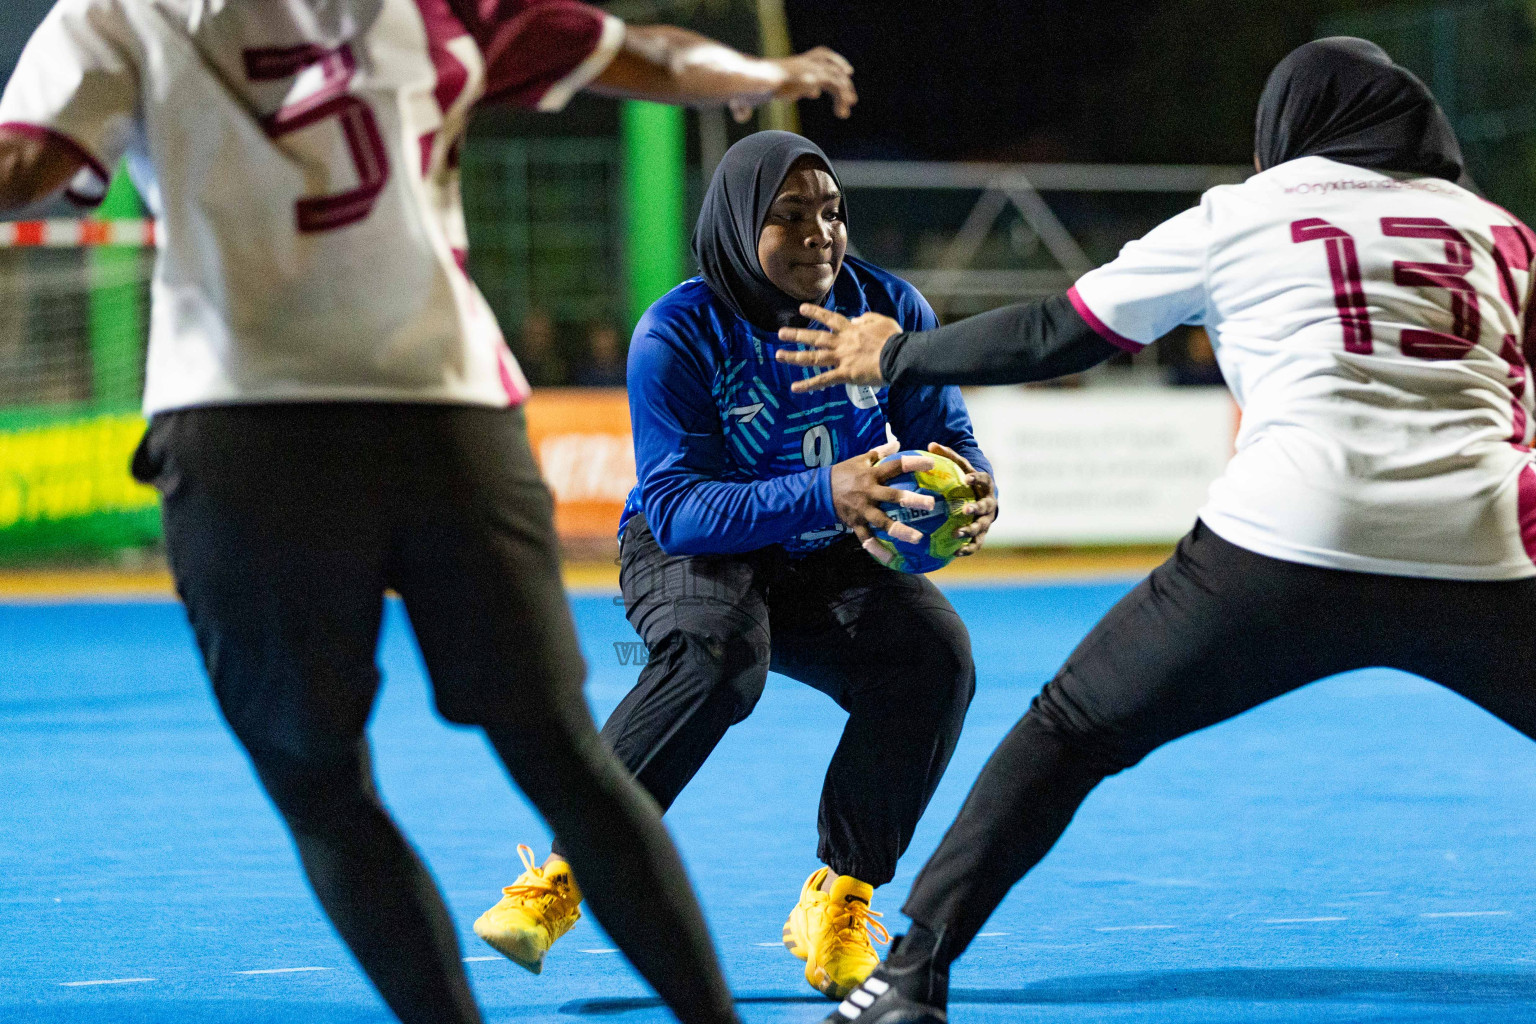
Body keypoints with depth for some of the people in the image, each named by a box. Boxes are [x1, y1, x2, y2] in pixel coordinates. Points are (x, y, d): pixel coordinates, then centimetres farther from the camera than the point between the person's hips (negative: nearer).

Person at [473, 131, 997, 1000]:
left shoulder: (888, 307, -9)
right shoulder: (678, 334, -21)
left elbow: (946, 439, -6)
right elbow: (674, 504, -29)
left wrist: (971, 494, -33)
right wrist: (822, 494, -44)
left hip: (827, 566, 4)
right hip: (692, 549, -4)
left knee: (936, 652, -24)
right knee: (717, 653, -38)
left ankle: (839, 903, -11)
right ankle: (562, 877, -26)